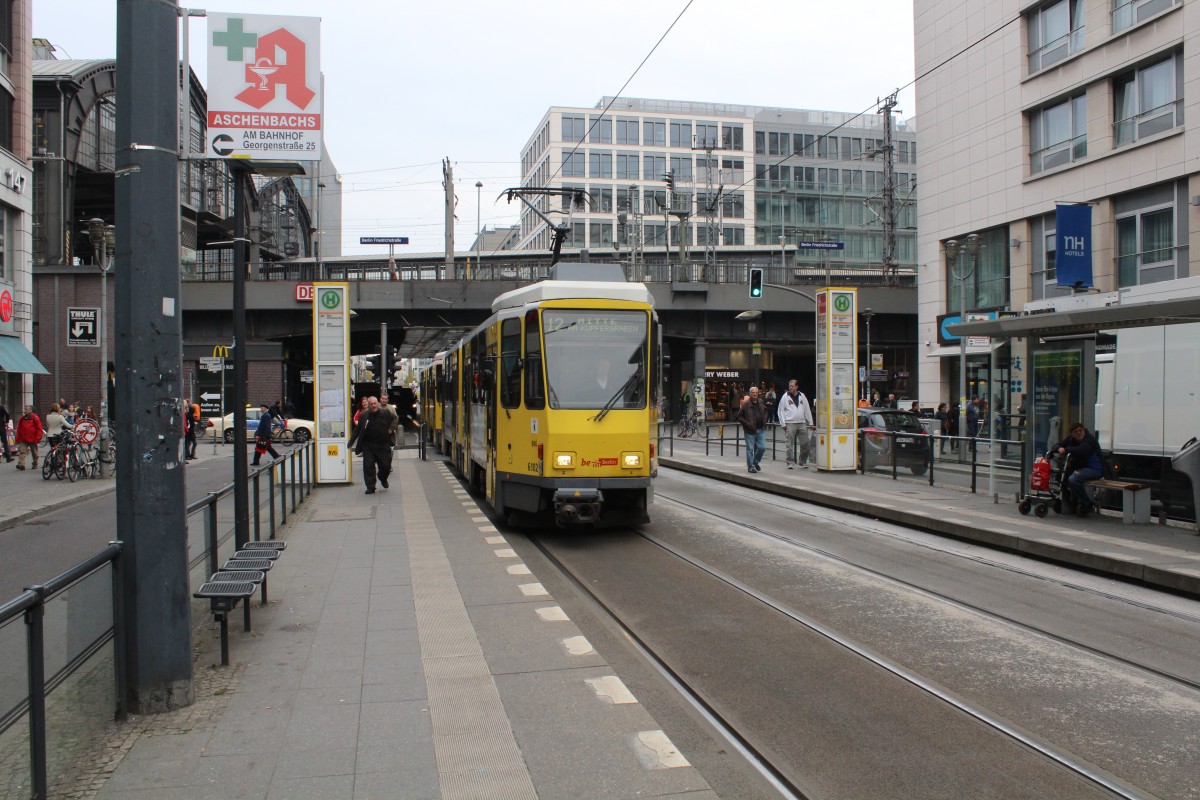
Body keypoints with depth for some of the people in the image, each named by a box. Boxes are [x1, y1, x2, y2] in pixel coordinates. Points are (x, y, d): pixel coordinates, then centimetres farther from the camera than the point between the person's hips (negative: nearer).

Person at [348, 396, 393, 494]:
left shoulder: (385, 414, -1)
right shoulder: (363, 416, -1)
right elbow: (357, 430, 1)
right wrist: (351, 442, -2)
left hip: (383, 446, 1)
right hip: (368, 446, -1)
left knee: (386, 466, 5)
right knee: (368, 467, -4)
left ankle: (383, 479, 37)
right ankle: (370, 487, 4)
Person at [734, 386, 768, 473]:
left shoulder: (761, 402, 8)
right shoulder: (746, 404, -10)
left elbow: (765, 411, 28)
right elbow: (739, 417, -8)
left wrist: (764, 421, 14)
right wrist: (747, 424, -16)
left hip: (760, 430, 5)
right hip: (750, 431, -5)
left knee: (762, 448, 3)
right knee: (750, 449, 0)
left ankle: (755, 462, 25)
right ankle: (750, 466, 11)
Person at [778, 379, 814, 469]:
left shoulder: (802, 396, 11)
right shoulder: (785, 397, 2)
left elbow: (807, 410, 15)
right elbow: (781, 411, 2)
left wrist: (810, 422, 12)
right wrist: (783, 423, -5)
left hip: (802, 424, 3)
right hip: (790, 424, -3)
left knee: (805, 443, 2)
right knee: (790, 445, -2)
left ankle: (803, 462, 16)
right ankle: (790, 463, 5)